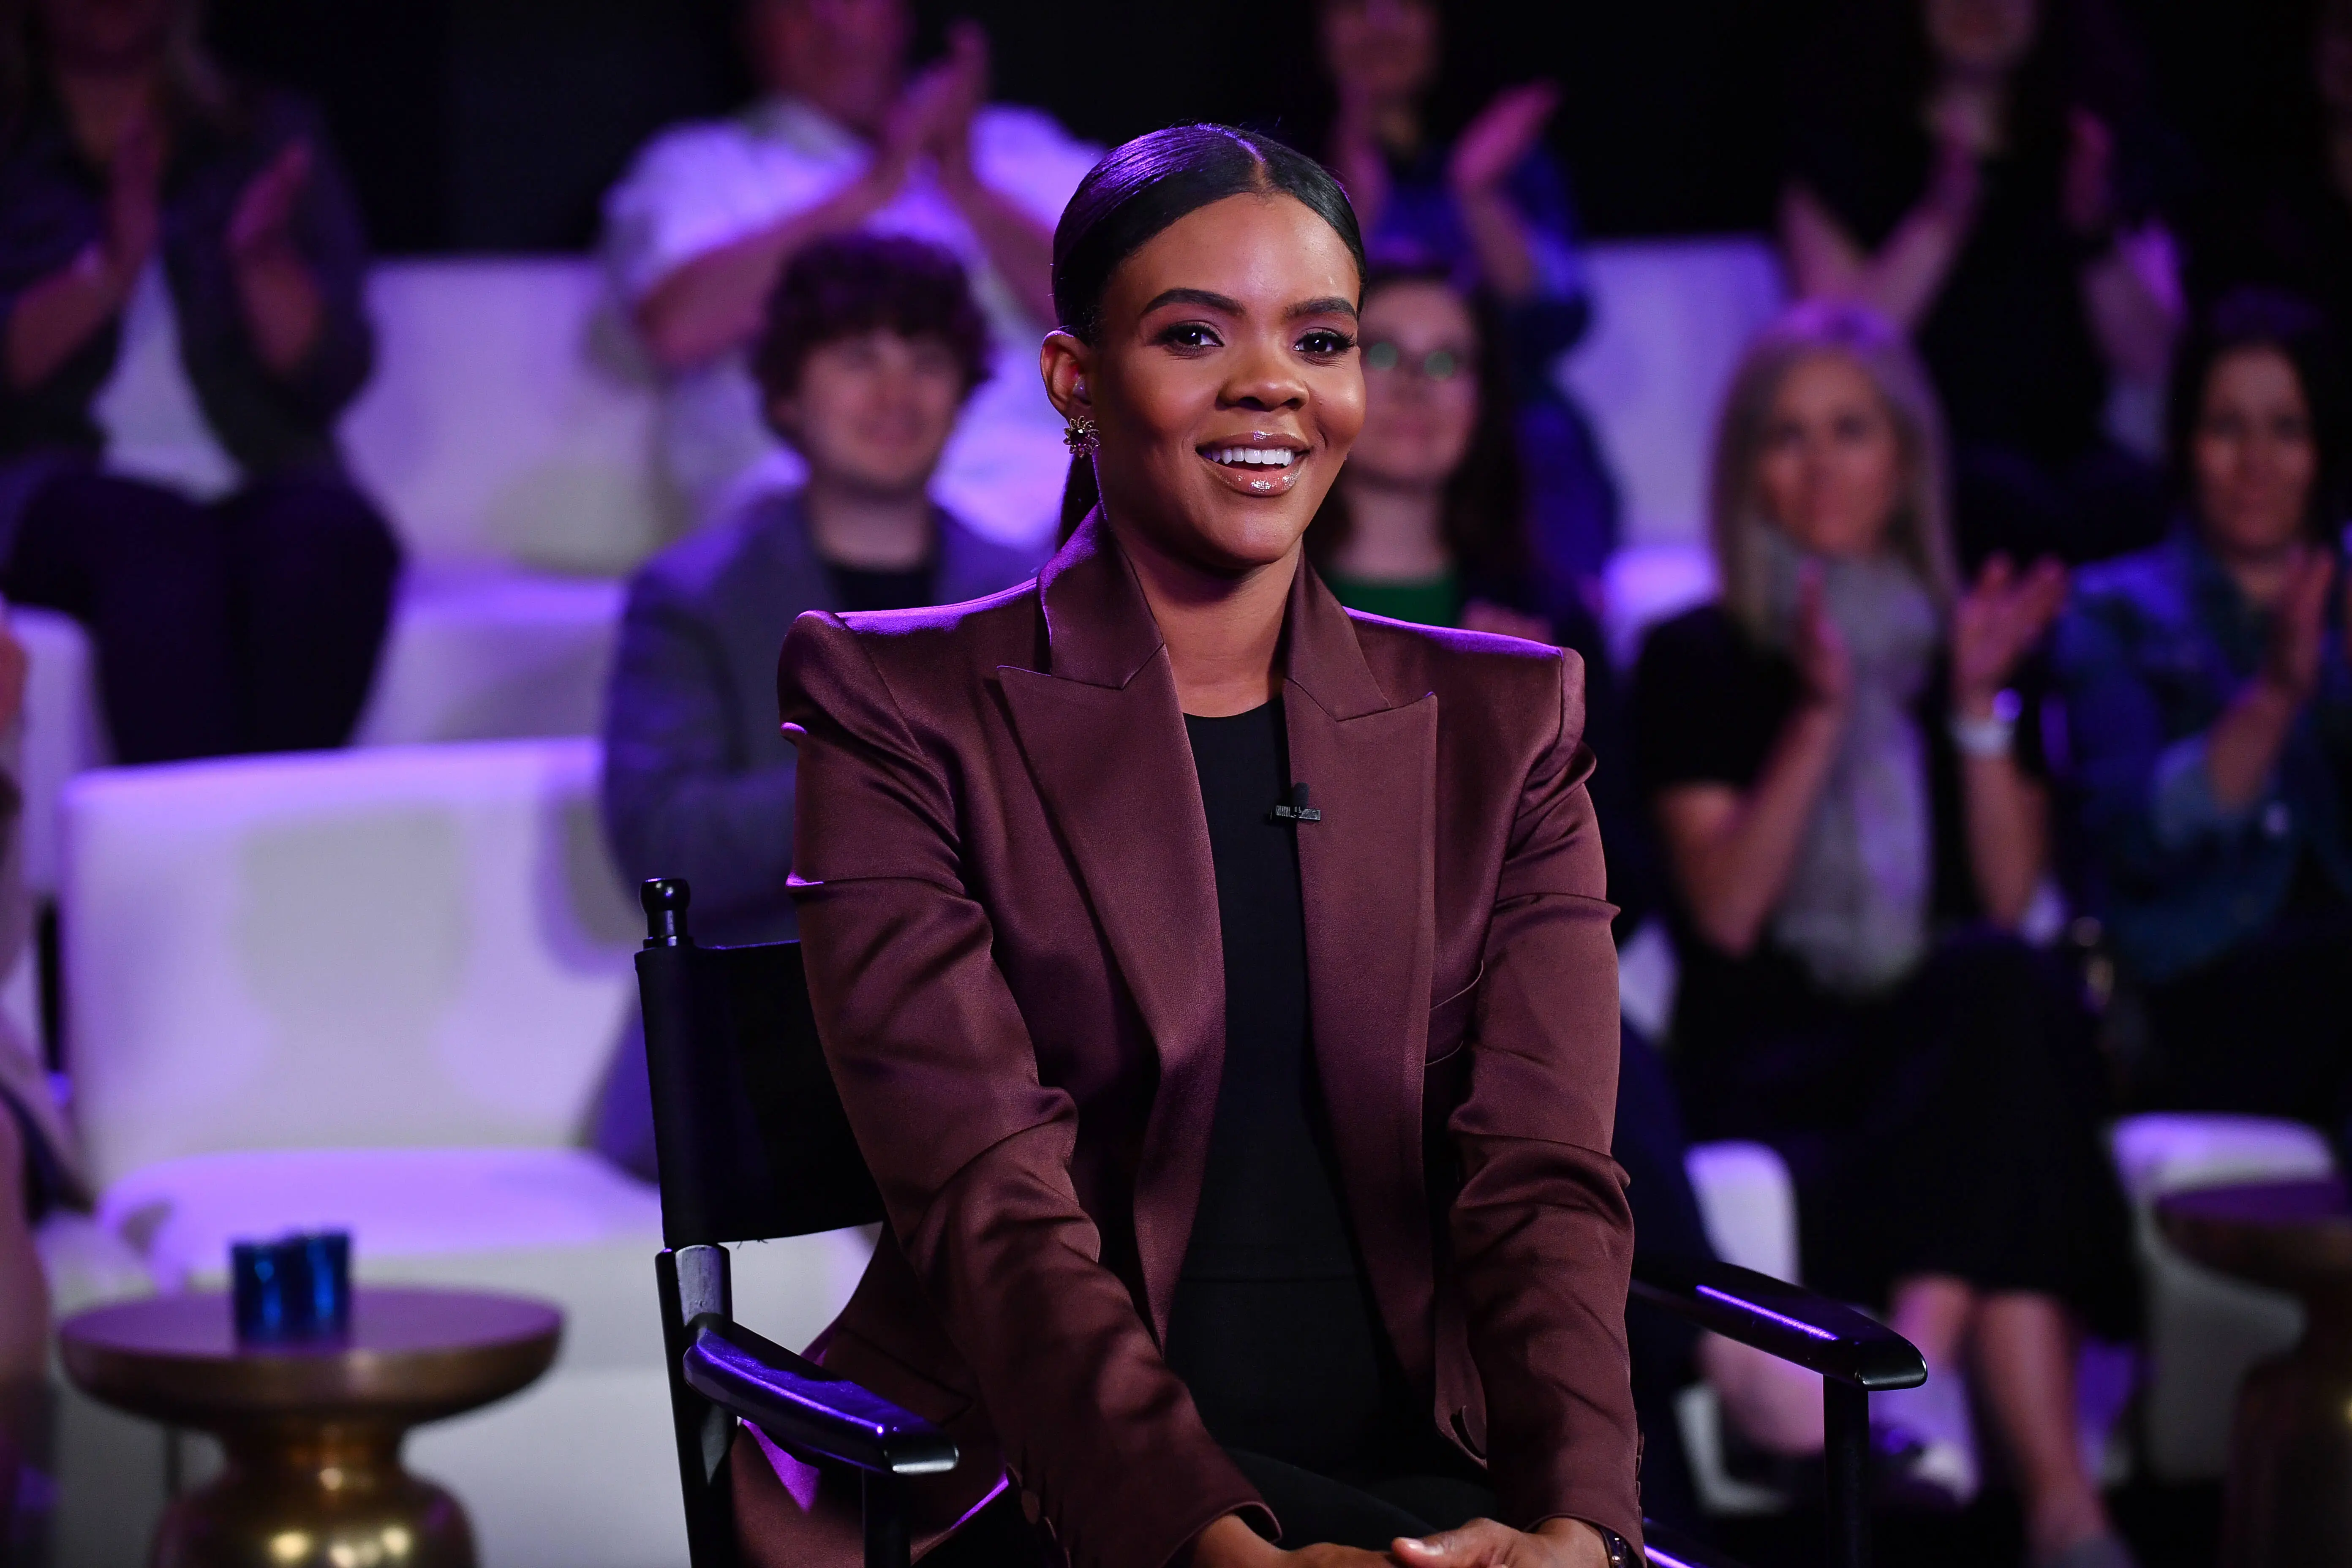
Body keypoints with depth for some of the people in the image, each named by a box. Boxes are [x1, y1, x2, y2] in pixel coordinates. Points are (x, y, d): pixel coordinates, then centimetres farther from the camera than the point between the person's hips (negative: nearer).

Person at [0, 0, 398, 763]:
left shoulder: (271, 137, 16)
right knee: (158, 542, -36)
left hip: (258, 480, 2)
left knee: (337, 536, -33)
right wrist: (106, 276, -17)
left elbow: (332, 378, 6)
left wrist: (264, 260, -12)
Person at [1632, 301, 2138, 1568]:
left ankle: (1916, 1359, -49)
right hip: (1772, 1061, -3)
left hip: (1953, 1042, 3)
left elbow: (2009, 903, 7)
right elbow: (1725, 911, -2)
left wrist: (1979, 705, -4)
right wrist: (1821, 715, -10)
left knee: (2006, 986, -36)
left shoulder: (1969, 644, 21)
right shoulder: (1699, 660, 12)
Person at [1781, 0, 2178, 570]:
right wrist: (1941, 220, -14)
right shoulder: (1847, 144, 9)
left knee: (2127, 495, -32)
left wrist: (2097, 237, -10)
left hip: (2067, 444, 2)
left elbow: (2154, 364, 5)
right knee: (2002, 495, -35)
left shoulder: (2091, 155, 15)